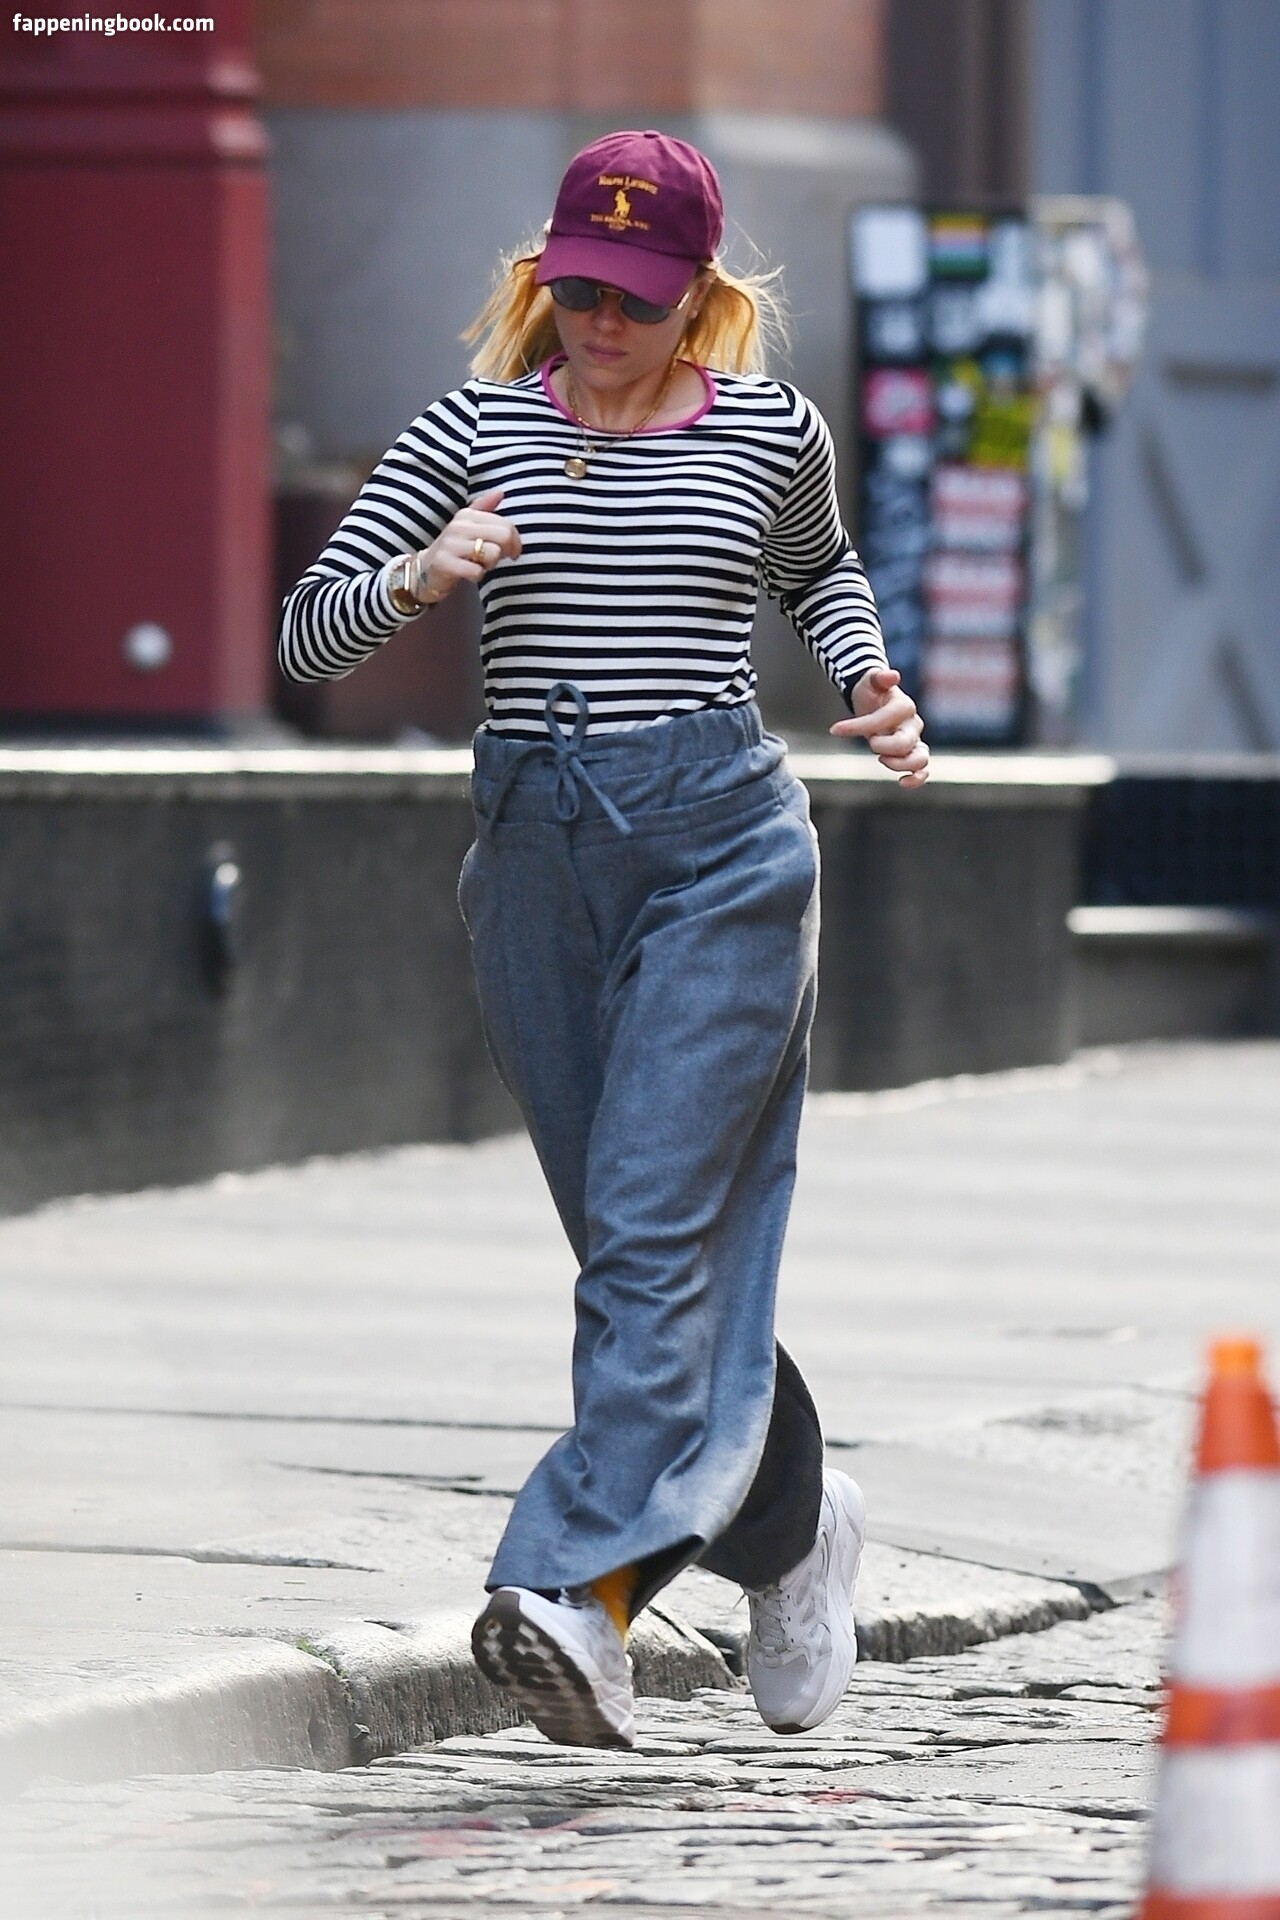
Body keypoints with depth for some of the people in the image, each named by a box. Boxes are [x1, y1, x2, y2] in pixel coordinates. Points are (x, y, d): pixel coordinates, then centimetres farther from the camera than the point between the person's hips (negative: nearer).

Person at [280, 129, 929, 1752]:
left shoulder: (770, 429, 4)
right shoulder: (479, 428, 5)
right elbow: (311, 631, 1)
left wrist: (867, 683, 7)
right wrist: (416, 579, -19)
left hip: (720, 839, -3)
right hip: (535, 852, 3)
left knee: (658, 1230, -15)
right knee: (646, 1243, 10)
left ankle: (582, 1591, -25)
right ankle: (796, 1524, 32)